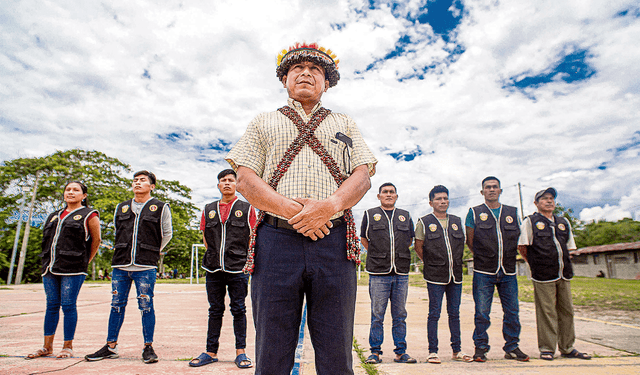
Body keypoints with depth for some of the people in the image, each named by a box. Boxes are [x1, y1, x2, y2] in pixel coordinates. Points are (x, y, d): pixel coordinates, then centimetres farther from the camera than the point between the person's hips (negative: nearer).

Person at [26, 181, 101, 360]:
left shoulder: (88, 215, 0)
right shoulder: (55, 216, 18)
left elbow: (96, 240, 1)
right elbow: (47, 239, 24)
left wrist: (84, 262, 2)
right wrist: (48, 263, 14)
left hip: (72, 270, -6)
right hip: (50, 268, 6)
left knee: (68, 306, -2)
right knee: (51, 305, 11)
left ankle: (68, 347, 9)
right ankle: (47, 347, 21)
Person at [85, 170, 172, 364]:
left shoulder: (161, 208, 2)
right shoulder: (121, 208, 15)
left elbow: (167, 234, 9)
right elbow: (117, 231, 26)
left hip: (146, 267, -4)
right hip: (120, 265, 4)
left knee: (146, 306, -1)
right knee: (117, 305, 9)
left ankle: (148, 348, 10)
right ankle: (111, 346, 22)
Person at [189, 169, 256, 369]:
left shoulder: (246, 208, 4)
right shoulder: (209, 209, 13)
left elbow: (252, 238, 5)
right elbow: (205, 237, 17)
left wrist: (241, 258, 0)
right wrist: (216, 255, 9)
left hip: (238, 269, -3)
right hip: (213, 269, 3)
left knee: (238, 310, 3)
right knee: (215, 311, 11)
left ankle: (240, 352, 13)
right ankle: (211, 352, 20)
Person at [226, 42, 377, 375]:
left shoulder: (345, 124, 22)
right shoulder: (263, 123, 19)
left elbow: (362, 175, 9)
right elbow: (245, 179, 5)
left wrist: (330, 206, -12)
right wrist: (292, 210, -11)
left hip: (333, 241, 1)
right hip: (276, 239, 0)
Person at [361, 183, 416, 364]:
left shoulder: (406, 216, 13)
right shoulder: (370, 215, 6)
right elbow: (364, 239, 14)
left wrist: (400, 257, 14)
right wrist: (377, 256, 9)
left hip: (401, 274, 3)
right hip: (378, 274, -2)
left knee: (400, 315, 9)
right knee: (377, 315, 1)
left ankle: (401, 351, 20)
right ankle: (375, 351, 13)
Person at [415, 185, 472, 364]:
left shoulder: (457, 221, 12)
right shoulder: (424, 222, -1)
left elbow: (462, 244, 20)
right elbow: (418, 247, 2)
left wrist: (456, 263, 12)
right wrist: (432, 263, 2)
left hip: (456, 275, 4)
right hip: (435, 276, -4)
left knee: (454, 313, 12)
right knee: (434, 314, 0)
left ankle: (457, 350, 23)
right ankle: (433, 351, 10)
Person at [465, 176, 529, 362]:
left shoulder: (513, 213, 12)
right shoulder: (474, 212, 4)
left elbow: (519, 240, 17)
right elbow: (470, 240, 4)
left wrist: (507, 257, 9)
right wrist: (483, 258, 2)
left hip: (508, 272, 3)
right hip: (483, 272, -3)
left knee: (512, 311, 7)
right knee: (482, 313, 0)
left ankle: (512, 348, 23)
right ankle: (480, 348, 13)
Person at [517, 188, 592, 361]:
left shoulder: (564, 222, 16)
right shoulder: (530, 221, -1)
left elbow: (569, 247, 21)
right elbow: (522, 247, -2)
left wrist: (565, 265, 11)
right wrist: (535, 264, 0)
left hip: (564, 275, 6)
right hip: (543, 276, -5)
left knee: (567, 311, 11)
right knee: (546, 313, -2)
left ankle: (567, 348, 23)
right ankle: (547, 349, 8)